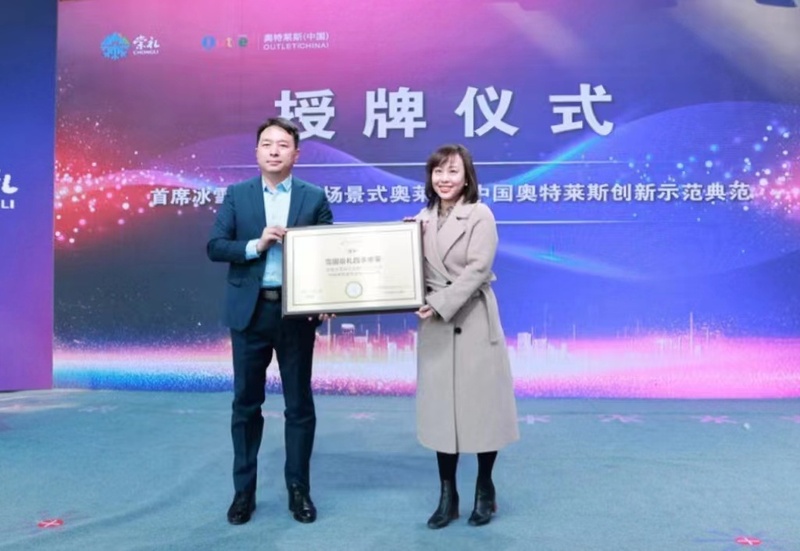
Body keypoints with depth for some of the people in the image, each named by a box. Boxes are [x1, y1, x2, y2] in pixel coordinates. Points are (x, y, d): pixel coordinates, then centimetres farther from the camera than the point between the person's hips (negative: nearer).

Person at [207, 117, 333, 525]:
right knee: (246, 404, 9)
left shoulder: (315, 198, 3)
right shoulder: (236, 195, 6)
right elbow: (215, 247, -1)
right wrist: (256, 245, -17)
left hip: (297, 311, 0)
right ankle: (243, 491, 23)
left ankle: (299, 490, 21)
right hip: (250, 311, 1)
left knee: (299, 404, 7)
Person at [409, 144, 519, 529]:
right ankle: (447, 495, 19)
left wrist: (439, 304, -19)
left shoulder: (480, 215, -6)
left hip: (474, 322, -4)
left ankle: (485, 489, 24)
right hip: (435, 324, 5)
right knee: (440, 407, 8)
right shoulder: (424, 218, 9)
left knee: (480, 403, 5)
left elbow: (477, 269, -15)